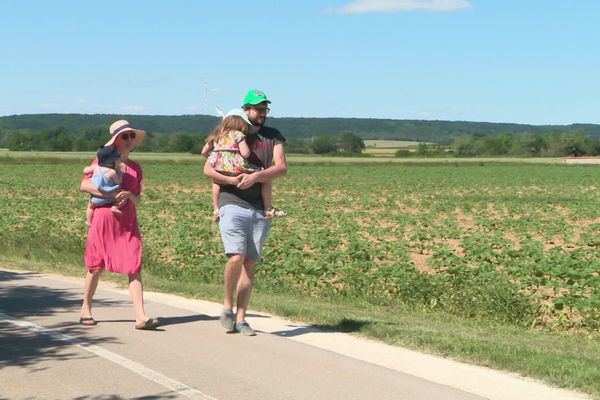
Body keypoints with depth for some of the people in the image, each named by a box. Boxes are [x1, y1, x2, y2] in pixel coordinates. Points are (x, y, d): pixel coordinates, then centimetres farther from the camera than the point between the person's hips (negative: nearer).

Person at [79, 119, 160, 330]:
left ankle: (141, 316, -14)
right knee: (96, 267, 7)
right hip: (103, 218, -3)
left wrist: (128, 195, -10)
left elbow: (138, 202, 12)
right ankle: (86, 310, 25)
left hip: (128, 222, 3)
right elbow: (84, 185, -11)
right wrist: (111, 194, -18)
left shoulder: (136, 167, 12)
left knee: (135, 267, -8)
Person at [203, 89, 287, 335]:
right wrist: (231, 180, -15)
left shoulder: (273, 137, 12)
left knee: (250, 264, 4)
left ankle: (240, 318, 10)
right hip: (233, 204, -3)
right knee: (236, 258, -18)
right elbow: (208, 169, 2)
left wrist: (256, 176, -18)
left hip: (260, 209, 3)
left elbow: (282, 168, -2)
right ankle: (227, 306, 4)